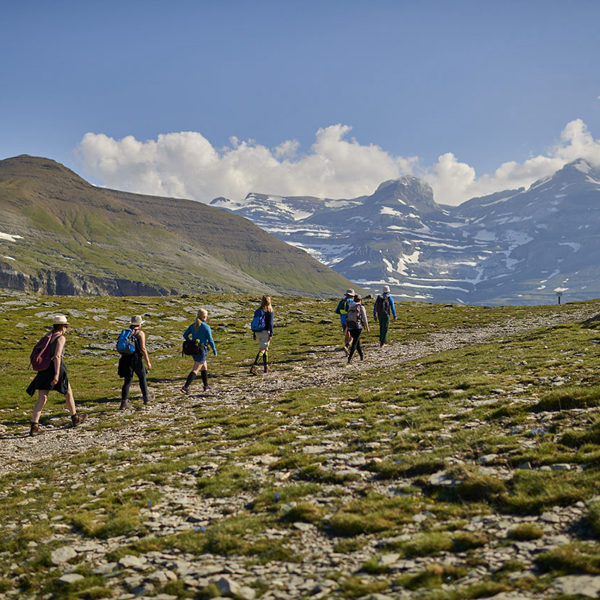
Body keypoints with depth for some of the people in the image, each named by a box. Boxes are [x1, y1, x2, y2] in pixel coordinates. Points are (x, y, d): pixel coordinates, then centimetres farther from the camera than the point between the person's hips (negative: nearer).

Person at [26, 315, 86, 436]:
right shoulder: (61, 338, -9)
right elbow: (57, 356, -20)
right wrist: (57, 374, -23)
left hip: (43, 371, 6)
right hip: (56, 369, -6)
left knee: (42, 399, 0)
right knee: (68, 393, 16)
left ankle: (34, 426, -12)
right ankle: (75, 418, 30)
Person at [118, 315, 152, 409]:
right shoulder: (140, 333, -6)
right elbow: (143, 348, -13)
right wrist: (148, 362, -9)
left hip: (126, 359, 4)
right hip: (136, 359, -4)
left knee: (127, 381, 4)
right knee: (142, 378, 17)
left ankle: (123, 402, -7)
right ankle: (146, 398, 27)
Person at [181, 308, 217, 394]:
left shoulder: (193, 325, 3)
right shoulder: (206, 327, -14)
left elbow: (185, 335, 4)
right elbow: (210, 340, -11)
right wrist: (214, 350, 0)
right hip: (202, 350, -7)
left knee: (204, 367, 24)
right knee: (195, 370, -8)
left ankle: (206, 385, 33)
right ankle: (186, 387, -18)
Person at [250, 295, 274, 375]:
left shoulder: (258, 311, 9)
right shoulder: (270, 312, -6)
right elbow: (270, 323, -11)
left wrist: (254, 334, 17)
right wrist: (271, 334, -10)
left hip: (257, 332, 6)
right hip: (265, 332, -6)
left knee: (265, 349, 20)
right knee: (262, 350, -7)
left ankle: (266, 367, 24)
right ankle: (254, 367, -22)